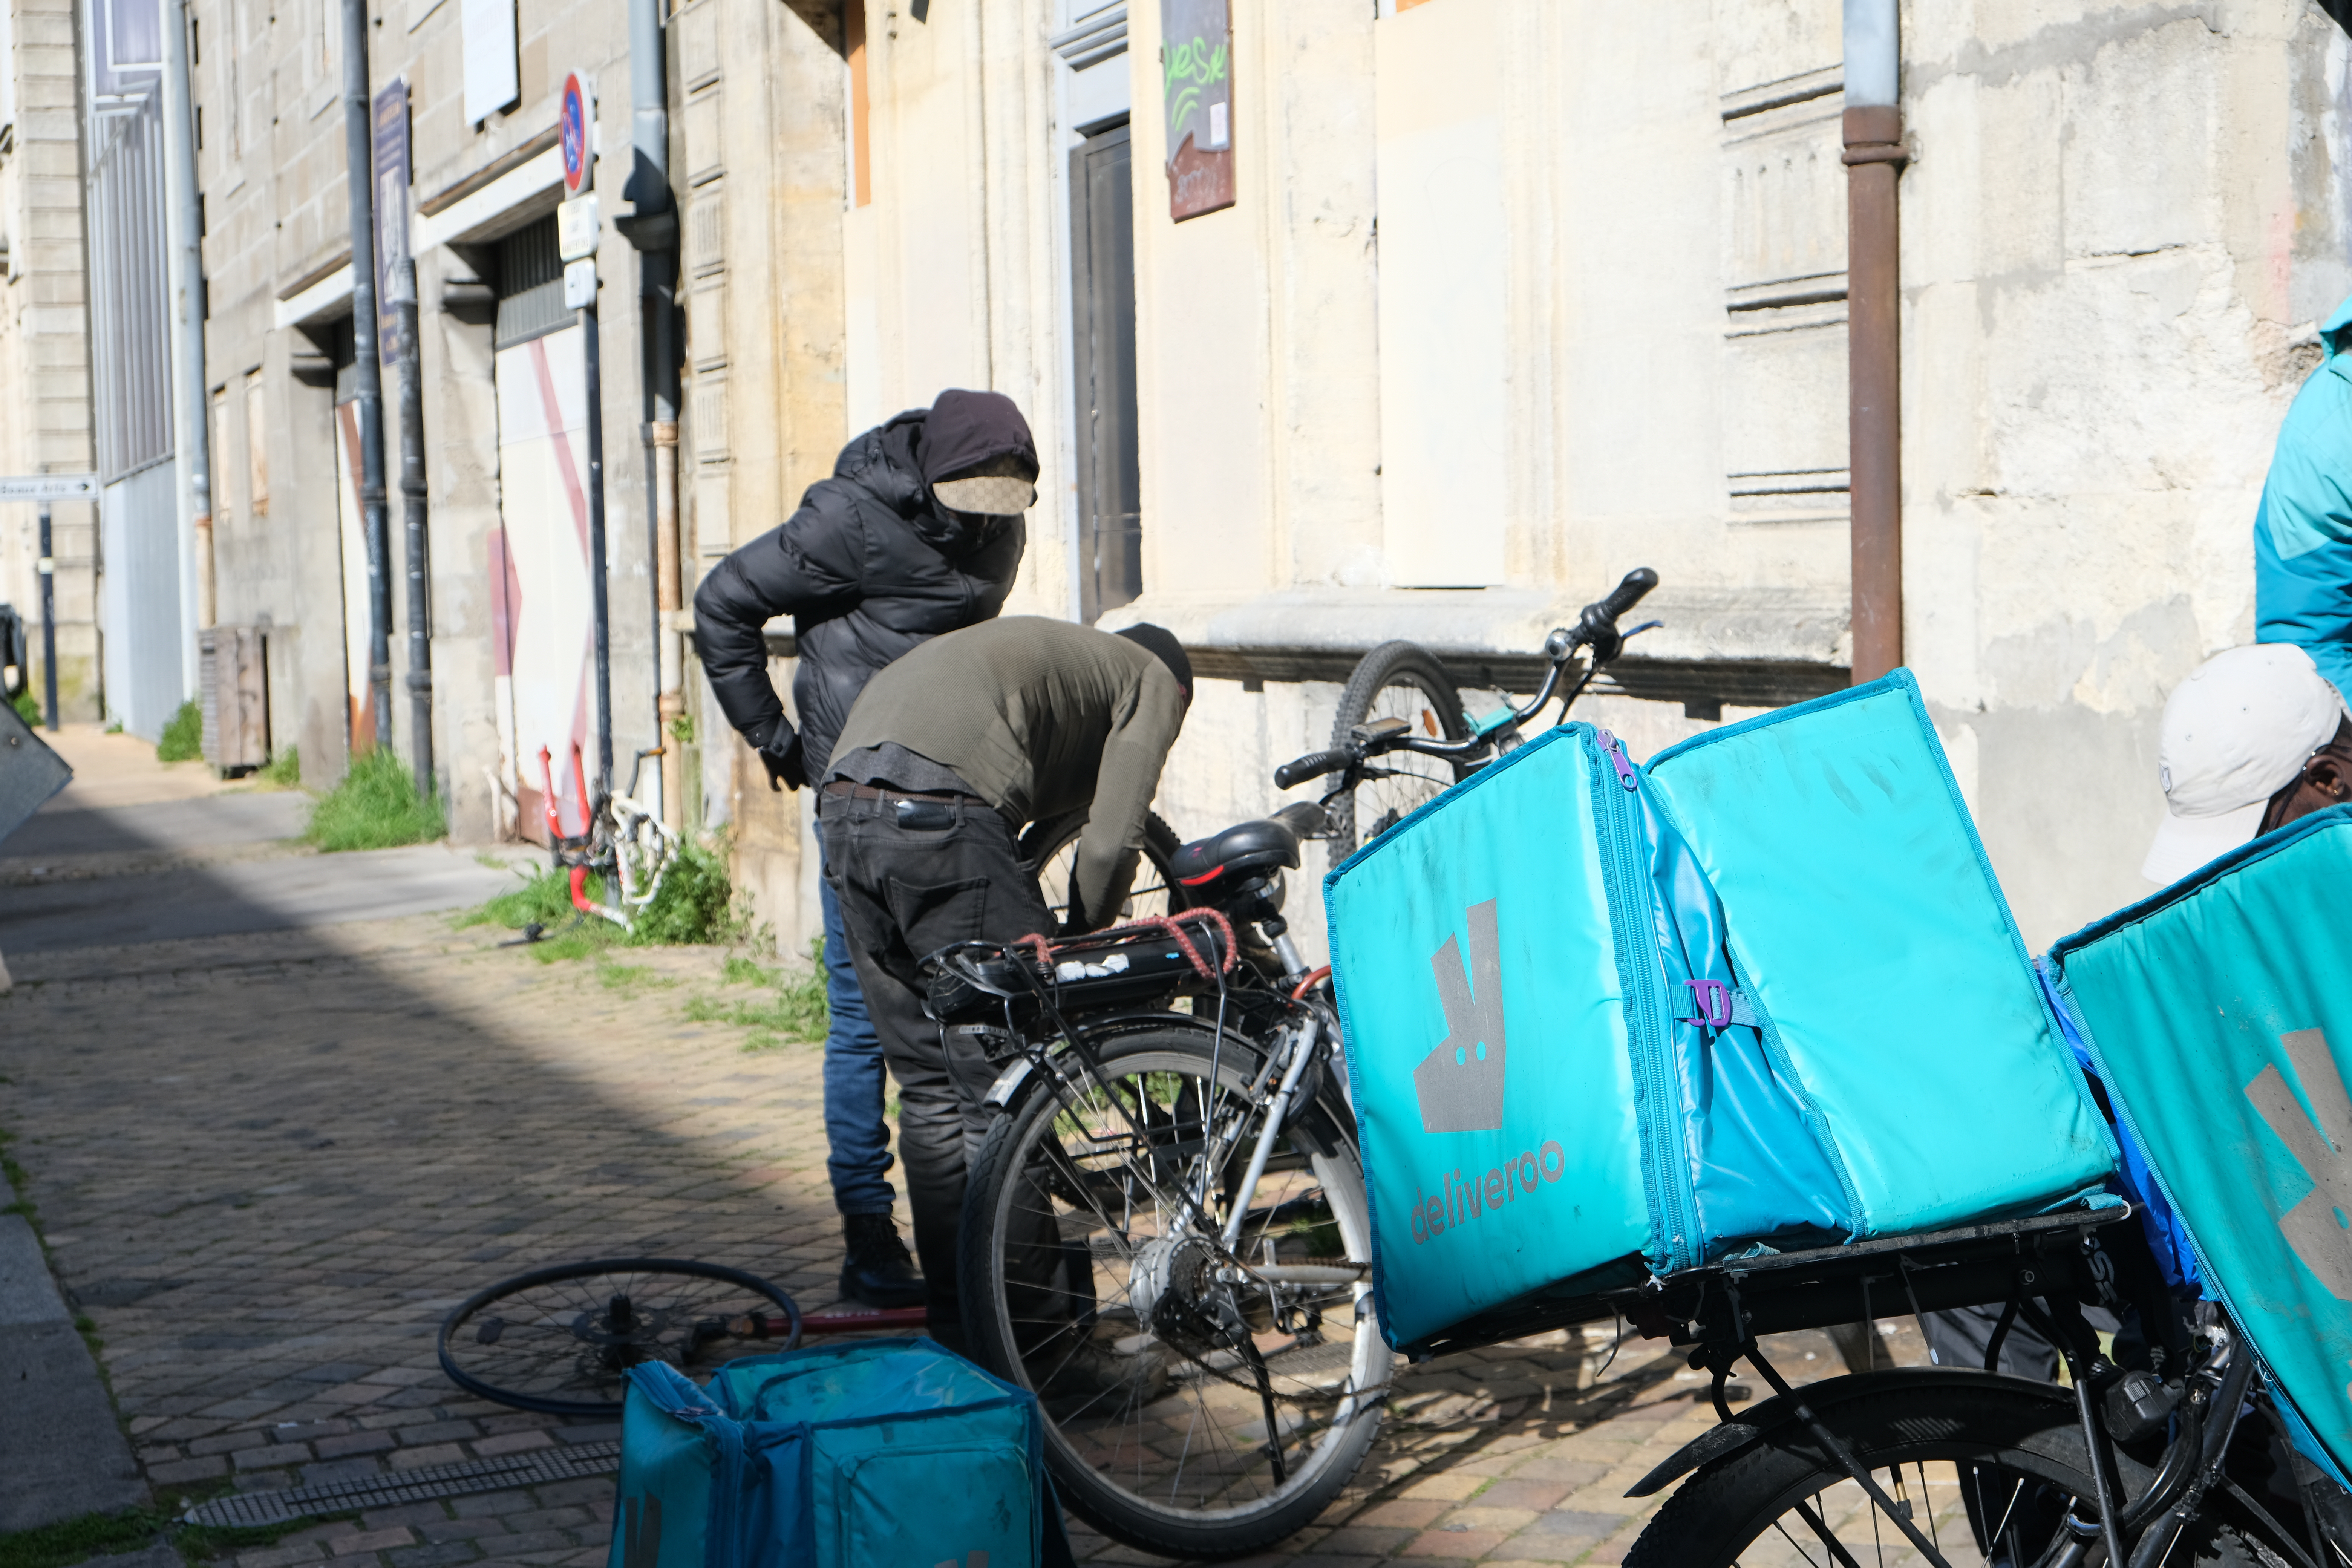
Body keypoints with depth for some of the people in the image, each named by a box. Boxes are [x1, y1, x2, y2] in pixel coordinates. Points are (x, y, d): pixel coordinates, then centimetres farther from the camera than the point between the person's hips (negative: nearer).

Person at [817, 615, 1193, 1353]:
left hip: (843, 809, 8)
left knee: (930, 1087, 16)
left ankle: (955, 1324, 22)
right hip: (939, 815, -8)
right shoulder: (1154, 680, 17)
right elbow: (1111, 844, 4)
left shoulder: (1052, 653, 38)